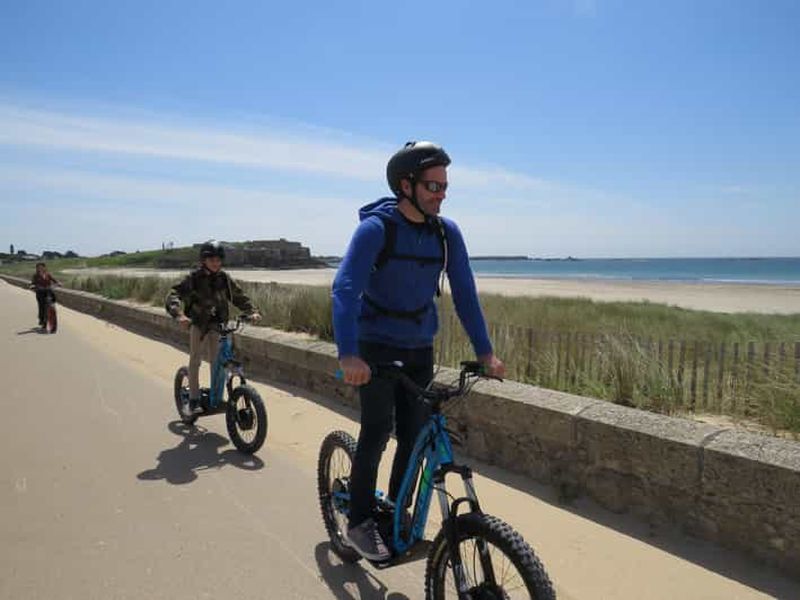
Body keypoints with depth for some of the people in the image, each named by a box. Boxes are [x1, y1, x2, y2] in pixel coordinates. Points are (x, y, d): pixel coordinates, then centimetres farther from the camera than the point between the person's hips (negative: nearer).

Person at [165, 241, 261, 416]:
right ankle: (193, 400, 7)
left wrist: (252, 311, -12)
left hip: (217, 323, 3)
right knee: (195, 360, -1)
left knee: (215, 361, 6)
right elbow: (174, 295, -18)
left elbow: (239, 296, 4)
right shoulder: (194, 278, -12)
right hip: (198, 323, -3)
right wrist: (179, 314, -36)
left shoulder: (224, 278, -2)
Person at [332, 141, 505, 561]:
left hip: (420, 348, 5)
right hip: (377, 345, -4)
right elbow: (345, 289, -28)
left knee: (414, 434, 6)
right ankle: (359, 524, 14)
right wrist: (348, 354, -41)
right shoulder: (376, 227, -18)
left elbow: (464, 292, -2)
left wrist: (484, 351, -7)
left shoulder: (447, 232, -3)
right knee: (376, 432, -5)